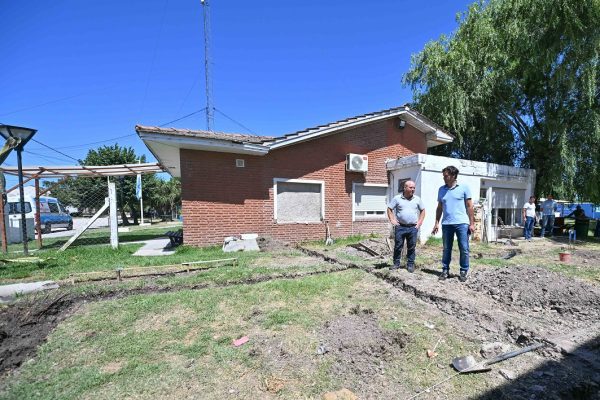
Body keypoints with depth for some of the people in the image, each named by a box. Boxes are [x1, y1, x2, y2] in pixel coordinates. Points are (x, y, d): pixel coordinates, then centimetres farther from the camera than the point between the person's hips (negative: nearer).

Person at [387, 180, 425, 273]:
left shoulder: (417, 199, 7)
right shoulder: (397, 198, 0)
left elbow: (422, 210, 15)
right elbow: (389, 209, 6)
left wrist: (420, 222, 6)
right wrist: (392, 220, -3)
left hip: (413, 228, 2)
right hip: (400, 227, -1)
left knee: (411, 247, 7)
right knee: (398, 246, 4)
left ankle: (410, 264, 19)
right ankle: (396, 264, 16)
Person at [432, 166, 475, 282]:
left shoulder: (464, 188, 1)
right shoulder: (442, 189, 10)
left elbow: (469, 206, 1)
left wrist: (472, 223, -3)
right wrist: (436, 223, 8)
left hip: (462, 223, -3)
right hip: (446, 224, 3)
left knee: (464, 249, 3)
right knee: (446, 249, 9)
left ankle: (464, 271, 16)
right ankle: (445, 270, 18)